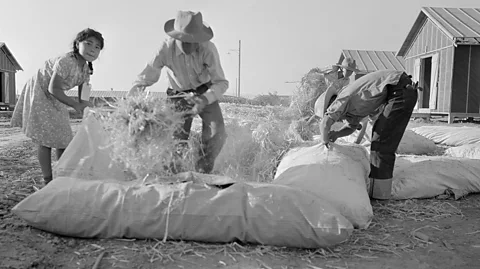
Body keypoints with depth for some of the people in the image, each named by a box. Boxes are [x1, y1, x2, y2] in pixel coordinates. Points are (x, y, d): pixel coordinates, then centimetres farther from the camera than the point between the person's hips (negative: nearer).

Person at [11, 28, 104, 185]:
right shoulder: (66, 61, -30)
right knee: (45, 139, -9)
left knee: (64, 138, 7)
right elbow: (53, 89, -29)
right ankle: (48, 181, 0)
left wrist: (83, 106, -15)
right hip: (39, 92, -8)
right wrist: (75, 104, -29)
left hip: (55, 98, 8)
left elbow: (82, 92, 3)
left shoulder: (86, 69, -4)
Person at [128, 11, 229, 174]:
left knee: (217, 133, -18)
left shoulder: (208, 49, -28)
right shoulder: (166, 49, -26)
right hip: (178, 96, 0)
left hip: (205, 94, 0)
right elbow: (144, 78, -24)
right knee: (177, 139, -7)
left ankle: (202, 174, 3)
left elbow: (221, 82, -24)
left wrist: (205, 100, -43)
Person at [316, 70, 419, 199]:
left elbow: (325, 123, -21)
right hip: (402, 91, 10)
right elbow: (351, 127, 32)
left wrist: (325, 138, -3)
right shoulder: (351, 106, 21)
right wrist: (336, 134, 13)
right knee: (378, 131, 21)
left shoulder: (343, 99, -7)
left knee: (382, 141, -6)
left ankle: (378, 191, 0)